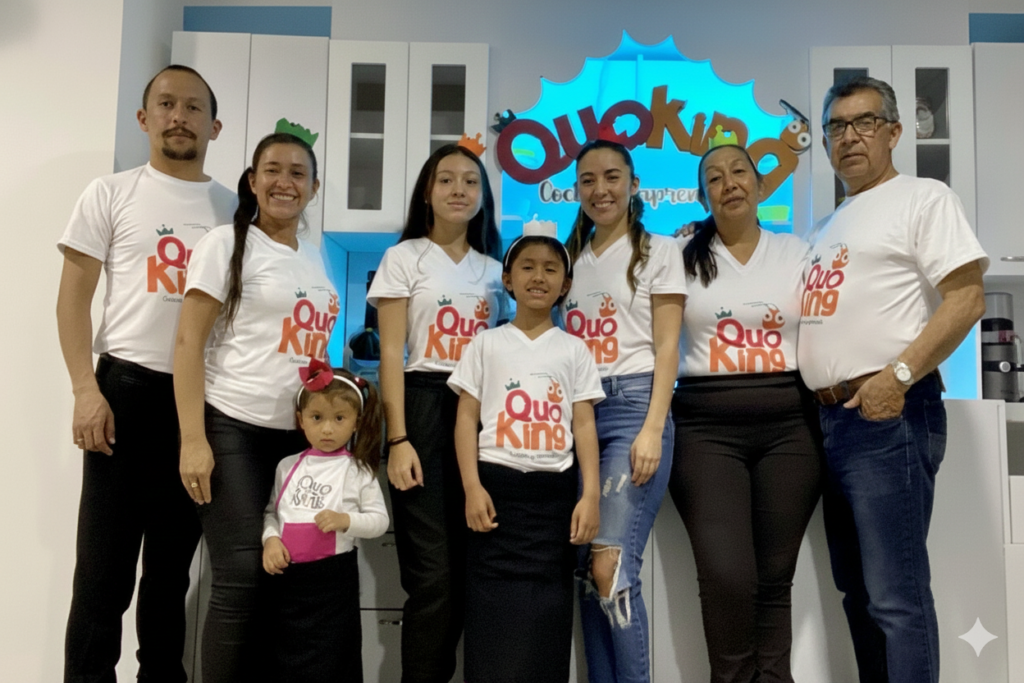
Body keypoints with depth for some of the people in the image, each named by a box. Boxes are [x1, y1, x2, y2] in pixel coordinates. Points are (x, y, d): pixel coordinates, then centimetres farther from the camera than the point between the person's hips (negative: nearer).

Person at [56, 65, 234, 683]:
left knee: (174, 563, 13)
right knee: (105, 566, 1)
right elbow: (74, 298, 1)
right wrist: (86, 391, -10)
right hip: (129, 388, -2)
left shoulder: (235, 208, 10)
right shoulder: (111, 194, 4)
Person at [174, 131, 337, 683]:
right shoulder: (226, 244, -2)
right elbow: (188, 344, -7)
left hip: (300, 436, 6)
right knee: (241, 579, -8)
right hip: (233, 431, -5)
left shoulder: (316, 261, 15)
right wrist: (192, 440, -15)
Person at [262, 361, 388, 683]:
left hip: (333, 576, -3)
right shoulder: (288, 466, 7)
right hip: (287, 576, 4)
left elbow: (379, 520, -3)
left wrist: (346, 520, -20)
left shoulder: (358, 471, -3)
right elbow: (271, 511, 11)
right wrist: (270, 539, -8)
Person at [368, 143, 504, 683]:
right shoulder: (404, 258, 4)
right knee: (432, 572, -6)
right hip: (423, 406, -4)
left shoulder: (493, 268, 16)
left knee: (464, 567, 5)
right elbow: (391, 353, -4)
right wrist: (397, 439, -13)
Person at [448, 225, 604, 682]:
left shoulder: (574, 350, 10)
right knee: (494, 605, -1)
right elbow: (466, 418, 3)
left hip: (554, 490, 1)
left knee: (548, 609, 3)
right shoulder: (487, 343, 7)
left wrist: (590, 494, -4)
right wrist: (472, 487, -7)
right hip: (497, 485, -1)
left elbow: (584, 426, 6)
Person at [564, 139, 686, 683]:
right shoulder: (571, 259, 18)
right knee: (586, 571, 4)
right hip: (578, 412, 5)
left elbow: (666, 348, -3)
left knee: (611, 566, -14)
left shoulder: (658, 251, 5)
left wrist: (652, 429, -13)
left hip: (632, 406, -5)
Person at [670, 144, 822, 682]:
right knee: (727, 574, -12)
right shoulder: (682, 258, 9)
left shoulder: (799, 254, 12)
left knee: (775, 575, 4)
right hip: (707, 428, -1)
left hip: (788, 426, 2)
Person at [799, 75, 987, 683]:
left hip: (889, 416, -8)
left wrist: (898, 374, -22)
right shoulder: (829, 228, 22)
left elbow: (966, 298, -13)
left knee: (895, 595, -8)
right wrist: (819, 396, 11)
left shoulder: (923, 198, -1)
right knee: (858, 591, 14)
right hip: (831, 418, 9)